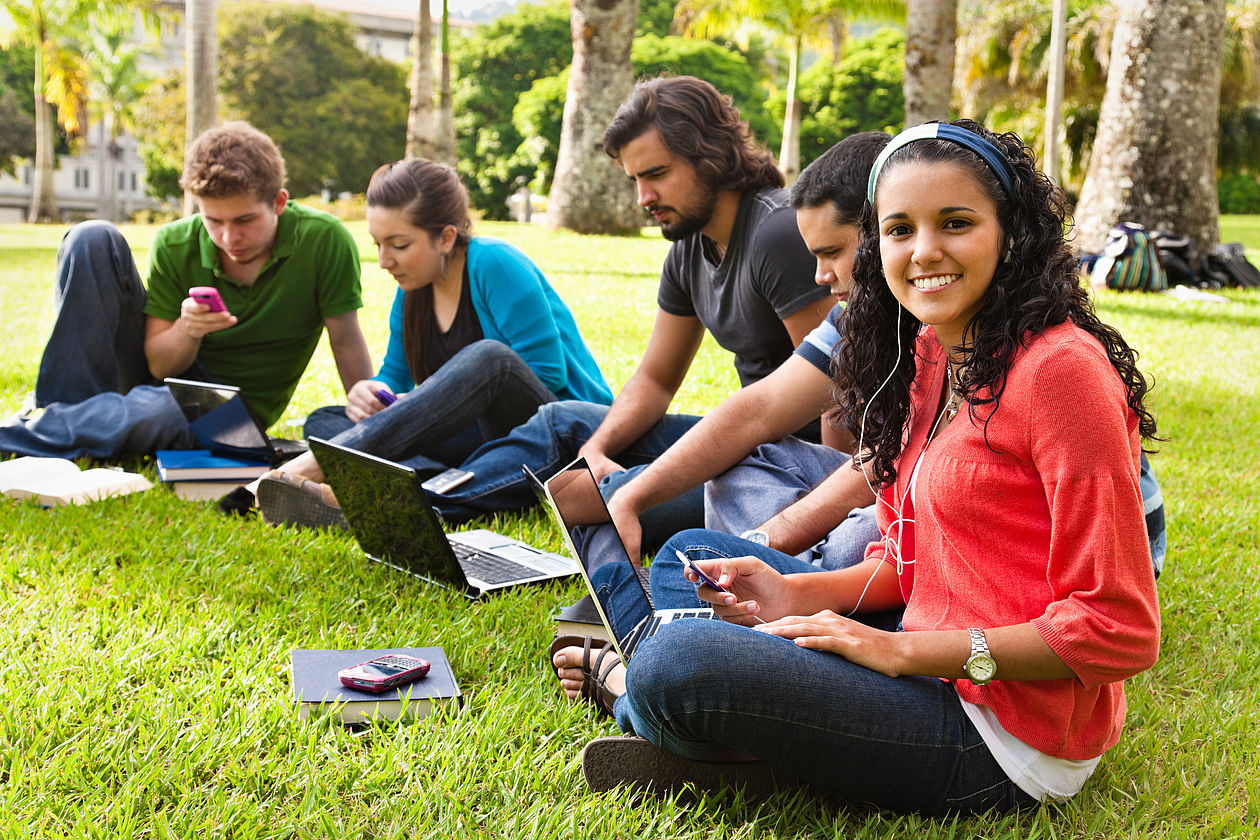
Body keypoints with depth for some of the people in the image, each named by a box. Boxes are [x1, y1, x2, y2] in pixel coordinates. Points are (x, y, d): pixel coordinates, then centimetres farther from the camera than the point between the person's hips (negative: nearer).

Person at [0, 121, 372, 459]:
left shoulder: (324, 240, -19)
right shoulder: (173, 245, -12)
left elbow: (347, 343, -14)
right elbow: (159, 365, -8)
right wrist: (188, 329, -30)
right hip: (160, 379, 3)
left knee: (156, 412, -42)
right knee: (93, 238, -15)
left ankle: (32, 432, -18)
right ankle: (69, 408, -15)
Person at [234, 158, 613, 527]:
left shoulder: (496, 265, -13)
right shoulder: (413, 288, 7)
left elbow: (548, 372, -17)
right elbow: (395, 374, 15)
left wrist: (437, 404, -20)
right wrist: (370, 391, -11)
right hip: (482, 433, 7)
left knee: (488, 357, -38)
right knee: (325, 421, -7)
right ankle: (422, 478, -41)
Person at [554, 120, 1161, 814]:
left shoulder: (1059, 367, -20)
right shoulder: (926, 357, 9)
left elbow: (1119, 631, -21)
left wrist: (903, 651, -20)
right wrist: (799, 595, -5)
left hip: (1005, 740, -10)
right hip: (940, 673, 10)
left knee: (682, 664, -24)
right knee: (693, 553, 18)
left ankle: (626, 687, 8)